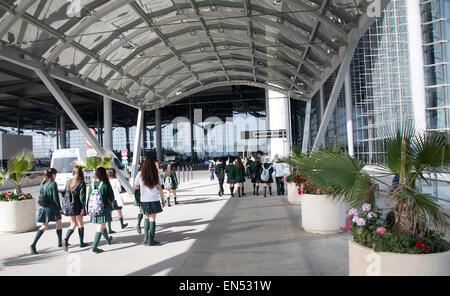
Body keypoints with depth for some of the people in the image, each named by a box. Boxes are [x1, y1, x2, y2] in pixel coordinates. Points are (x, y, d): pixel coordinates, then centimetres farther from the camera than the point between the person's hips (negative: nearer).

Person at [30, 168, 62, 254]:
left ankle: (33, 244, -1)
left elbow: (41, 197, 12)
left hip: (43, 208, 6)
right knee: (59, 224, 14)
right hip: (52, 208, -6)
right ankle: (60, 243, 24)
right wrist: (59, 208, -9)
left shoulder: (42, 184, 6)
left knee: (44, 226, 12)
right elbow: (55, 198, -16)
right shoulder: (53, 184, -15)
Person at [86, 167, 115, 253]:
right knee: (100, 228, -1)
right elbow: (112, 198, -6)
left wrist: (89, 210, 13)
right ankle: (94, 247, -6)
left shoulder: (92, 184, 0)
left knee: (102, 225, 22)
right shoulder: (106, 184, -12)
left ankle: (108, 240, 43)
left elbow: (89, 198, 5)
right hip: (103, 208, -6)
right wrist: (109, 202, 15)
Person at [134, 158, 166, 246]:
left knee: (147, 217, 17)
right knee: (152, 219, 4)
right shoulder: (155, 174, -1)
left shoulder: (140, 174, 1)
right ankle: (151, 240, 6)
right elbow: (159, 188, -2)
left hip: (144, 200, 2)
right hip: (154, 200, -1)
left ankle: (146, 238, 9)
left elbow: (136, 187, 4)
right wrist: (163, 200, 5)